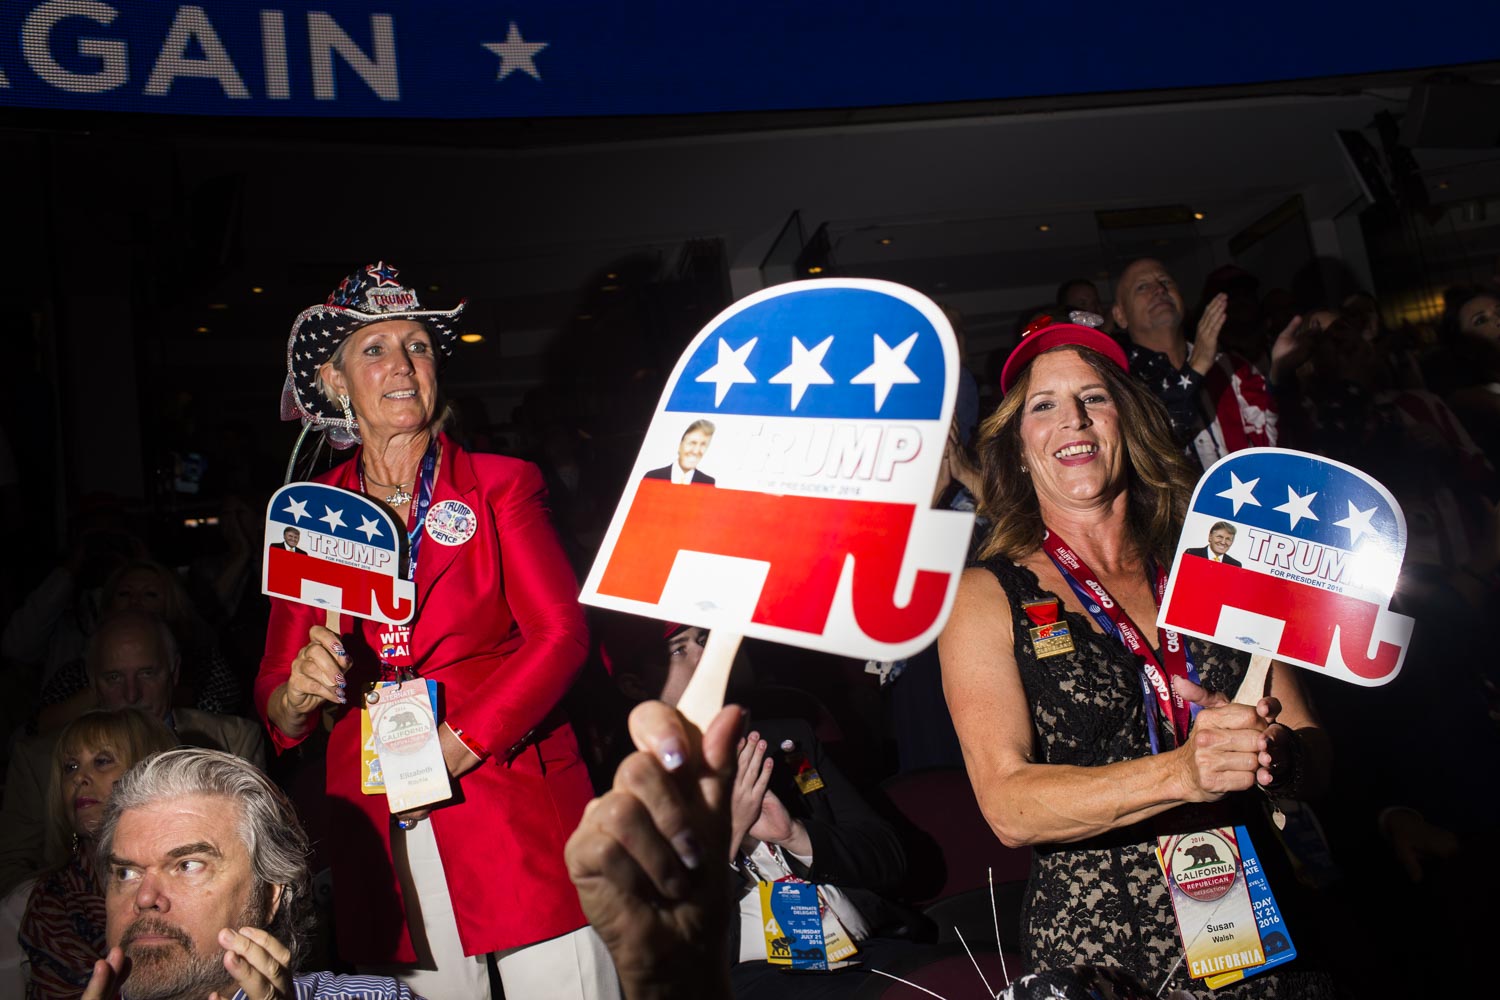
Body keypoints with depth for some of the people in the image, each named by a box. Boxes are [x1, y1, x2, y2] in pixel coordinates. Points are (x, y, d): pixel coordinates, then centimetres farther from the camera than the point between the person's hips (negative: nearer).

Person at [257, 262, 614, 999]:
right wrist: (299, 695, -15)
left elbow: (561, 633, -7)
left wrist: (455, 745, -16)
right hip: (377, 822, 2)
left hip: (512, 805, -2)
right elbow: (275, 686, 8)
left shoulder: (501, 485, 3)